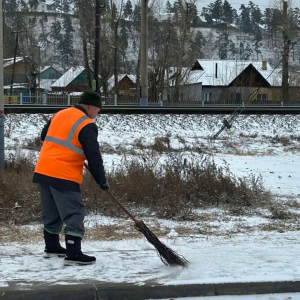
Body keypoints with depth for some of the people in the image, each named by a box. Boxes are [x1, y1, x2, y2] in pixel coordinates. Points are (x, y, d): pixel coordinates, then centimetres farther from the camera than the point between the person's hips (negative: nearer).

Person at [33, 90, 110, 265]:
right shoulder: (87, 126, -10)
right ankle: (73, 254, -9)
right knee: (74, 213, -4)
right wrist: (102, 180, -3)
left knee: (51, 212, 20)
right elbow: (93, 156, -11)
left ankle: (52, 247, 31)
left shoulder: (59, 115, 13)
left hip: (43, 171, 8)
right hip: (64, 176, -8)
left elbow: (44, 136, 26)